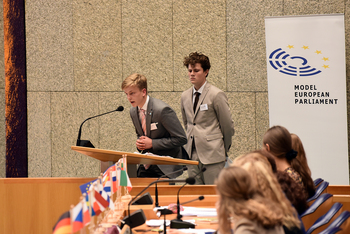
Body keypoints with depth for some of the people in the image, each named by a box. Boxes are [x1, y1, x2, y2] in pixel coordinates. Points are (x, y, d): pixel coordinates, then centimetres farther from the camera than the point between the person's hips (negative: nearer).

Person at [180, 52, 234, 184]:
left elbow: (227, 125, -1)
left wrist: (224, 149, 7)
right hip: (192, 155, 6)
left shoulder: (216, 95, -6)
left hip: (212, 154, -6)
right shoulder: (185, 96, 12)